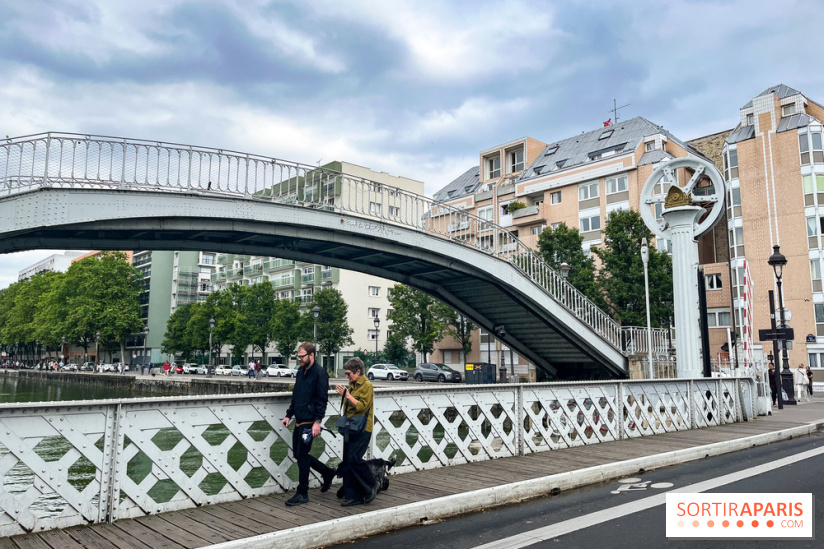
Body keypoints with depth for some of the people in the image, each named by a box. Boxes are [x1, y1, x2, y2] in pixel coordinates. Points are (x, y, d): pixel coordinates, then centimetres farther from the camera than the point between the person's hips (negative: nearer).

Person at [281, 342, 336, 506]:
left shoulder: (320, 373, -13)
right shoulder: (300, 372, 13)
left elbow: (322, 399, -17)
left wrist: (317, 421, -22)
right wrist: (289, 415, 16)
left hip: (309, 422, -9)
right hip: (299, 421, 9)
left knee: (302, 456, -4)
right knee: (298, 454, 13)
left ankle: (302, 494, 9)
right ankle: (327, 472, 31)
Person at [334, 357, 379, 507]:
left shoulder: (367, 385, -10)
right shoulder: (352, 385, 15)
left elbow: (362, 406, -19)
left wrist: (347, 395, -21)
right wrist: (343, 394, 10)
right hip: (350, 428, 8)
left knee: (354, 459, -13)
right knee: (347, 462, 6)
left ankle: (371, 486, 8)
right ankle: (353, 496, 13)